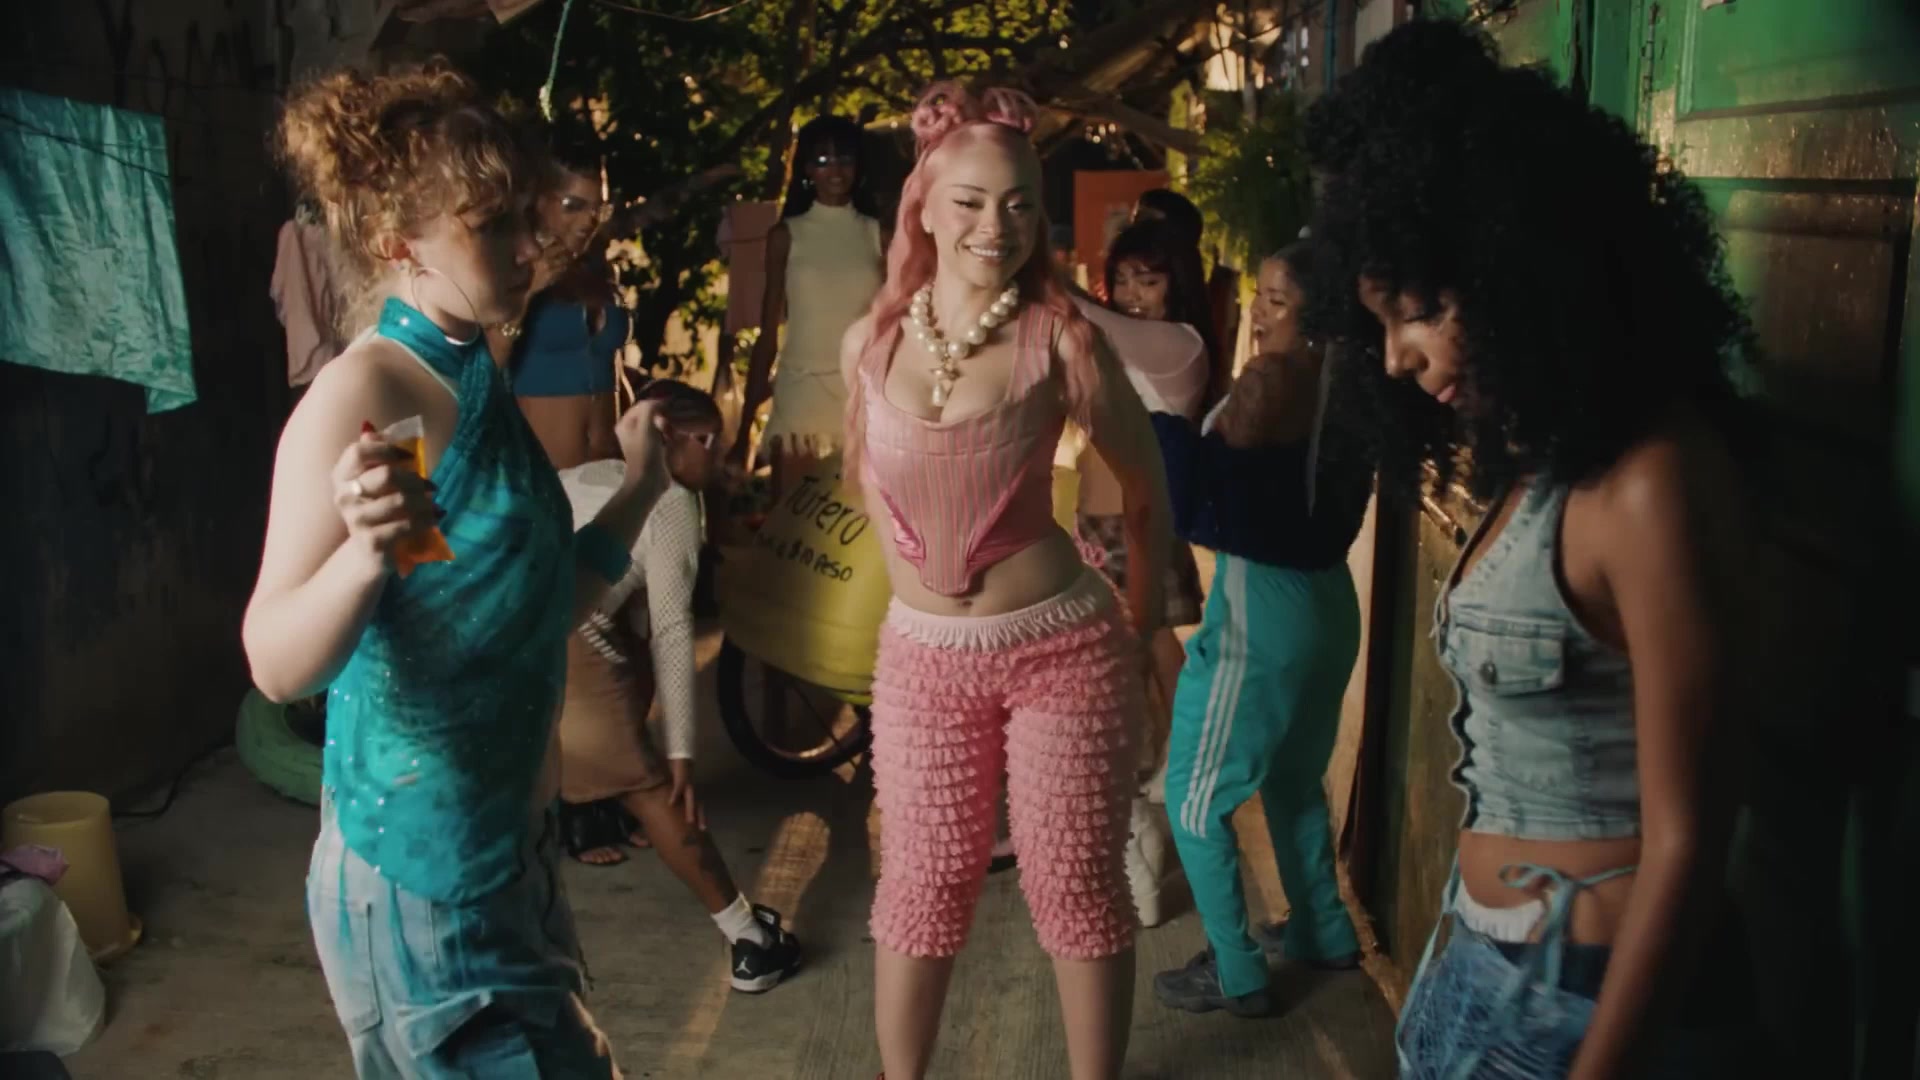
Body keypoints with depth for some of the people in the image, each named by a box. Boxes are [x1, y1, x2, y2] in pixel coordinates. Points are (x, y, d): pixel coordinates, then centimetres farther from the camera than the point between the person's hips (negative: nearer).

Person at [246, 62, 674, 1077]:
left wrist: (634, 495, 13)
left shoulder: (475, 383, 7)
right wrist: (366, 553, -42)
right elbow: (277, 666, -25)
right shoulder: (362, 393, -19)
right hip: (423, 871, -9)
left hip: (511, 849, 9)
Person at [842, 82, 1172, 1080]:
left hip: (1064, 649, -2)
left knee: (1075, 891, 9)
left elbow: (1143, 481, 2)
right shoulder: (869, 344, -2)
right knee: (922, 892, 11)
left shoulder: (1058, 337, -12)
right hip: (921, 657, 3)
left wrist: (1145, 610, 13)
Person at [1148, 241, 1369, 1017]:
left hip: (1260, 611, -9)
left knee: (1194, 798, 5)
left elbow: (1194, 502, -19)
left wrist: (1155, 420, -11)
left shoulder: (1272, 377, -18)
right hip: (1325, 601, 9)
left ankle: (1235, 974, 12)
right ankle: (1325, 931, 38)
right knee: (1293, 780, 26)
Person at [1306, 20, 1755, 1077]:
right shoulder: (1547, 465, 5)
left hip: (1590, 995, -8)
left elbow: (1685, 842, -20)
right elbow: (1514, 754, 8)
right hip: (1485, 960, 8)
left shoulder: (1652, 481, -20)